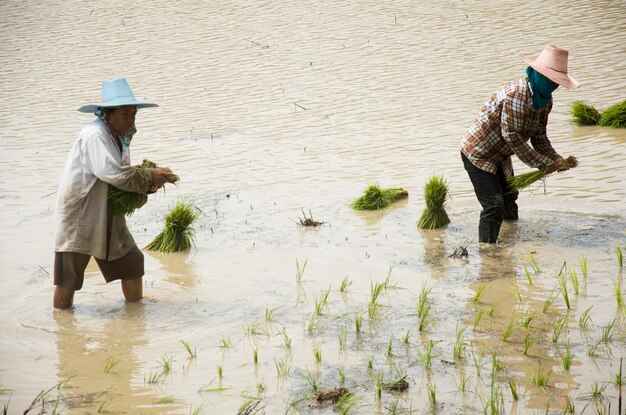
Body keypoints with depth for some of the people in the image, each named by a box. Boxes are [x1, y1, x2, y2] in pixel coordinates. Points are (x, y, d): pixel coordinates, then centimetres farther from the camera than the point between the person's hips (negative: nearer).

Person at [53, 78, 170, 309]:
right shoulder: (94, 135, -19)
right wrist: (148, 177, -21)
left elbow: (124, 177, 12)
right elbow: (110, 172, -30)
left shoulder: (120, 138, 10)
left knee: (131, 261, 10)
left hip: (107, 218, 9)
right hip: (78, 216, -9)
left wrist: (149, 184, -8)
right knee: (68, 277, -3)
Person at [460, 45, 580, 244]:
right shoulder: (517, 94, -31)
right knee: (493, 206, -14)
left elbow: (539, 136, 3)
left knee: (509, 197, 23)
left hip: (500, 156, 9)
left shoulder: (545, 100, -3)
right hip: (478, 153, -9)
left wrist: (556, 160, -14)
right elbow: (512, 137, -31)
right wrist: (541, 164, -25)